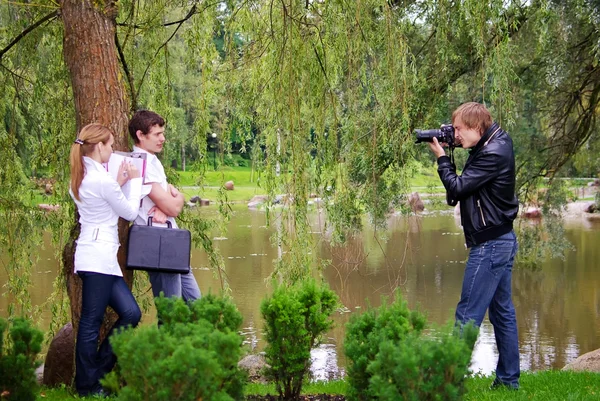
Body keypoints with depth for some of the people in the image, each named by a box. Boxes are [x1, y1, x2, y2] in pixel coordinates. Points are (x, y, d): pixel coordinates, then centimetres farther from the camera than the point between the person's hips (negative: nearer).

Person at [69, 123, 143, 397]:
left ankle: (98, 371, 16)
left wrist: (118, 184, 16)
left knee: (130, 313, 9)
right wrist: (135, 181, 7)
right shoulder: (102, 180, -16)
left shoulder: (81, 178, 11)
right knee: (91, 323, -1)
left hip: (93, 255, 10)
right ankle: (88, 386, 7)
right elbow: (130, 212, -5)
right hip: (99, 258, -10)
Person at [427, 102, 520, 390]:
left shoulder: (493, 154, -19)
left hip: (490, 245, -10)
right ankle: (508, 379, 20)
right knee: (502, 311, 13)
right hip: (502, 240, 10)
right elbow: (463, 186, 15)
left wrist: (441, 157, -4)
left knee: (468, 315, -7)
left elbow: (457, 188, -17)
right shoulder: (494, 146, 11)